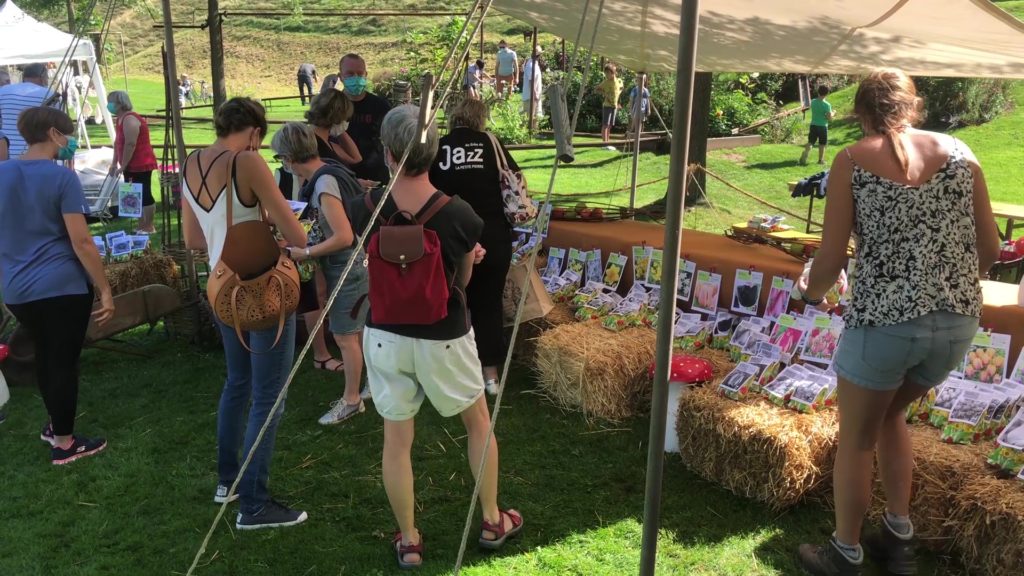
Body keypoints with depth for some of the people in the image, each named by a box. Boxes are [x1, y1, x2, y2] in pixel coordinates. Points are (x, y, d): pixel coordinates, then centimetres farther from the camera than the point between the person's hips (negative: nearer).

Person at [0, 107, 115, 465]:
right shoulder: (62, 177, -13)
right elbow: (81, 241, -16)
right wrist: (105, 291, -12)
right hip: (64, 286, -6)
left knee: (44, 357, 23)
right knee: (63, 362, 6)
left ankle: (55, 424, 39)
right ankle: (63, 443, 17)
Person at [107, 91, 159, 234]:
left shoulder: (129, 120, -18)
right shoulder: (121, 119, 14)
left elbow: (130, 144, -24)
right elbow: (118, 143, 17)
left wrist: (123, 166, -21)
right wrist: (114, 163, 15)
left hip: (141, 165, -11)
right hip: (133, 166, 11)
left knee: (144, 195, -6)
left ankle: (149, 228, -1)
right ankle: (142, 226, 19)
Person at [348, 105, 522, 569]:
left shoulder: (363, 210, -12)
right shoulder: (460, 215, -18)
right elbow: (461, 279, -3)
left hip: (384, 335, 2)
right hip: (442, 338, -1)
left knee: (396, 439, 15)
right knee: (479, 422, 22)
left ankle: (408, 542, 27)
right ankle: (492, 522, 35)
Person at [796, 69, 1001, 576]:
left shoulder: (852, 161, -3)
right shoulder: (959, 152, 6)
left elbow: (831, 258, -7)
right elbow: (990, 247, 7)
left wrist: (811, 291, 14)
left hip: (884, 320, -5)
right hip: (959, 322, 5)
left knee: (855, 437, 15)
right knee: (890, 414, 29)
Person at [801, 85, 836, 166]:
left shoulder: (813, 102, -1)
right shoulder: (827, 105, -16)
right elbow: (829, 117, -15)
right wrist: (833, 114, 6)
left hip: (813, 125, 4)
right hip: (823, 126, -4)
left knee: (810, 142, 9)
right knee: (822, 144, 9)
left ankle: (804, 157, -9)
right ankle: (820, 160, 17)